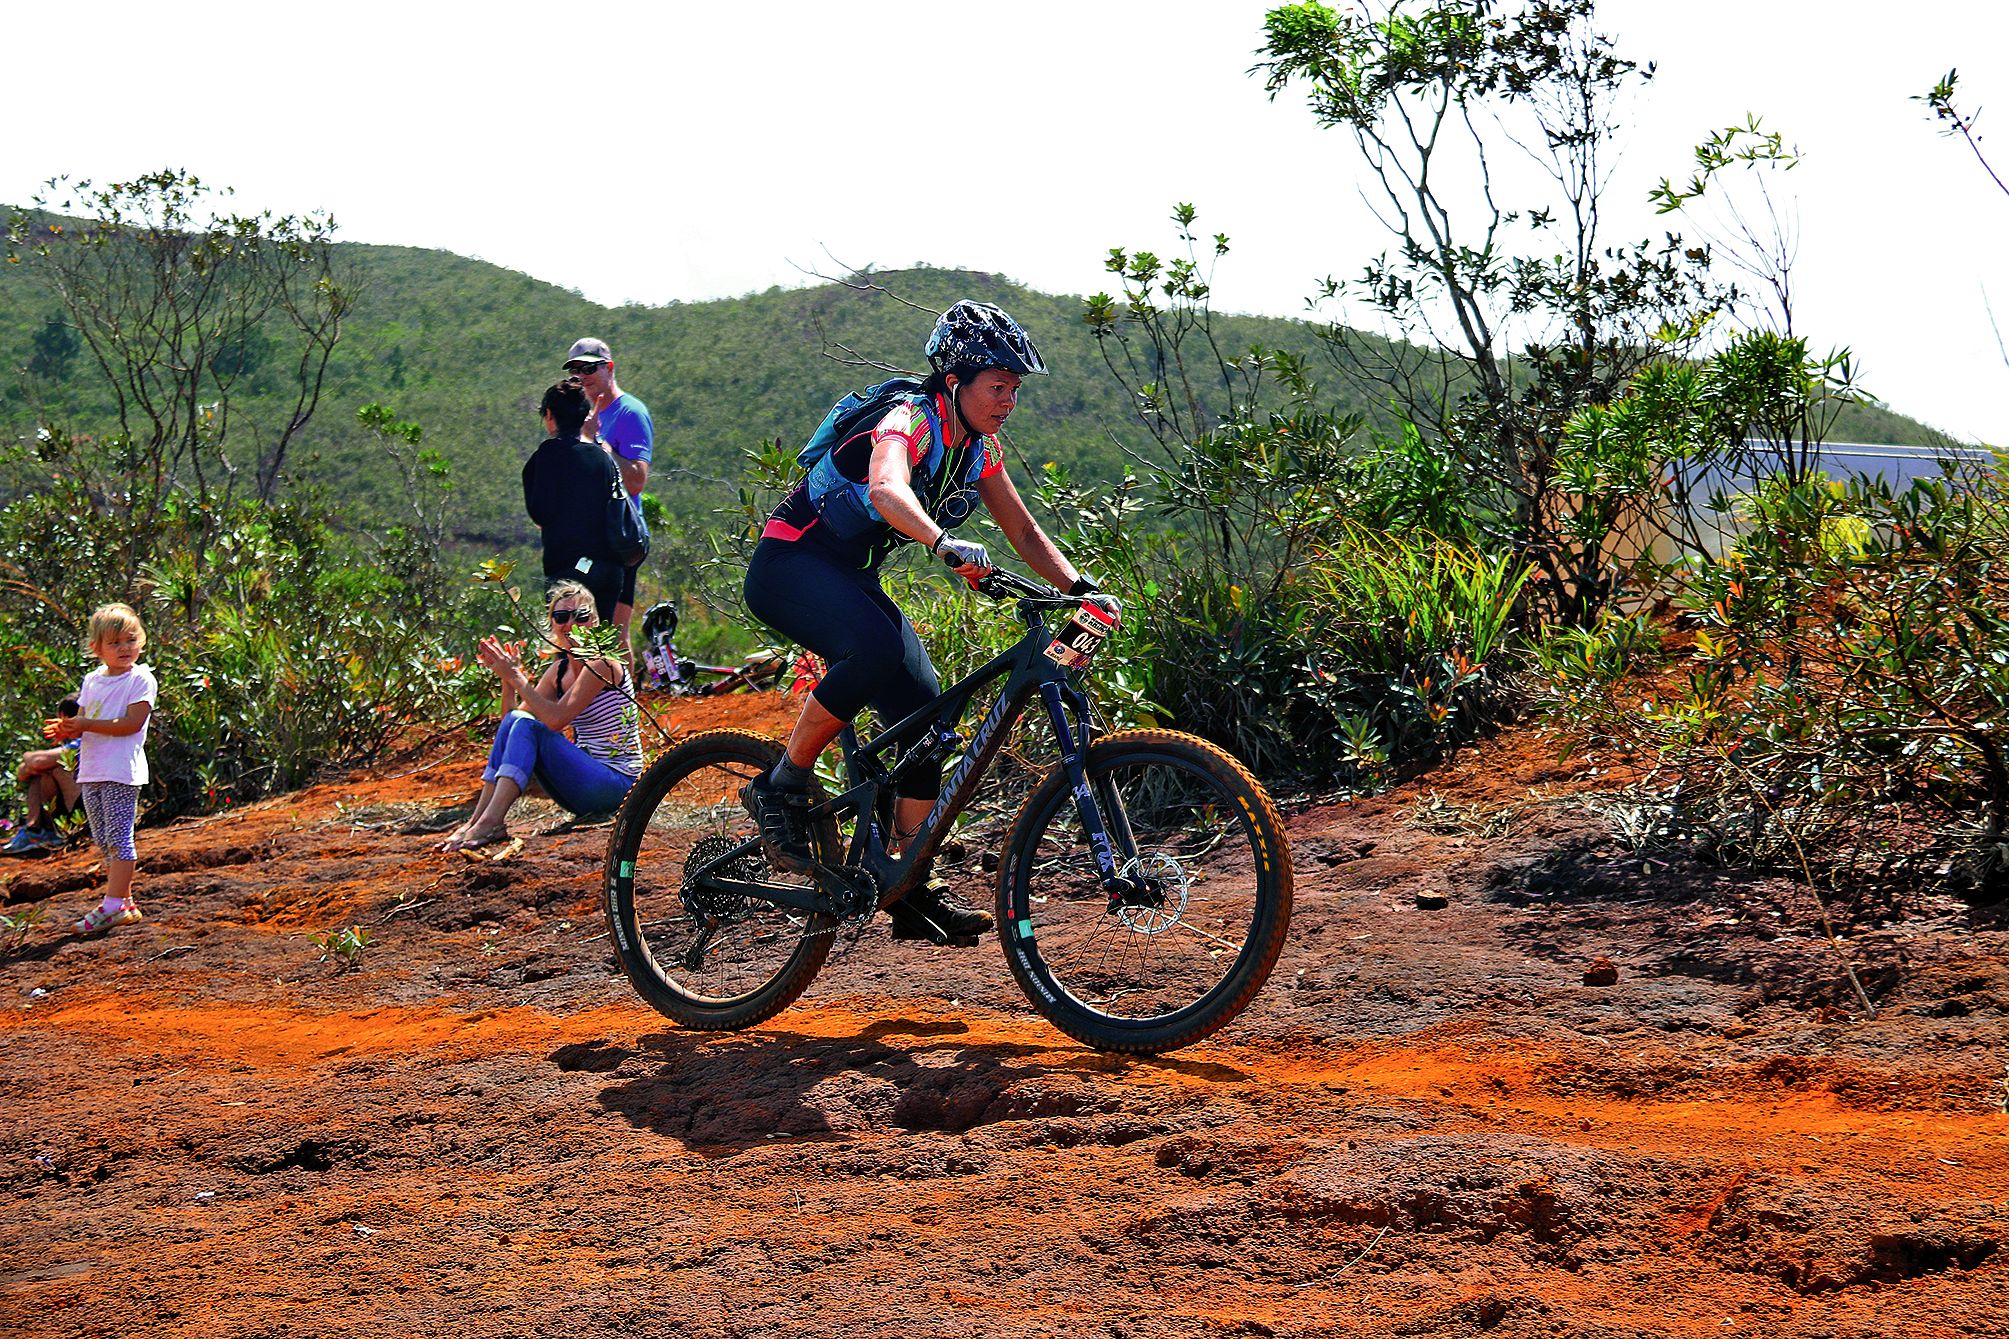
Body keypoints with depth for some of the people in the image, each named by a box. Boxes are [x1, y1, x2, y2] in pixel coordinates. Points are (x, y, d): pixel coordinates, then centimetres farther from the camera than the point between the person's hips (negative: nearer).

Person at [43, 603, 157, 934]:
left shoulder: (141, 680, -6)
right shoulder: (92, 681, 15)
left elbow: (132, 723, -16)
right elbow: (82, 724, 17)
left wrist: (86, 725, -20)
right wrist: (64, 729, -6)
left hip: (120, 773, -8)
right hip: (90, 772, 8)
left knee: (118, 838, -10)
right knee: (103, 840, 11)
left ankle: (113, 905, -11)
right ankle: (124, 902, 18)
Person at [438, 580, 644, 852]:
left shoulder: (602, 663, -13)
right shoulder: (560, 669, 10)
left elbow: (555, 719, -23)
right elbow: (513, 716, 7)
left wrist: (516, 676, -19)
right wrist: (506, 677, -7)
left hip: (617, 783, -8)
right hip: (583, 776, 8)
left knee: (528, 726, -23)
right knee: (515, 720, -9)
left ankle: (490, 822, -30)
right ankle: (477, 819, -14)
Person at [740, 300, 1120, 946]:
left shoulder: (979, 448, 2)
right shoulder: (912, 421, -23)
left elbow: (1025, 533, 10)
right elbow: (887, 489, -45)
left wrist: (1080, 589, -6)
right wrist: (946, 544, -63)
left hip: (851, 578, 9)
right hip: (789, 565, -9)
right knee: (878, 650, -37)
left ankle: (913, 891, 2)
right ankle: (781, 788, -19)